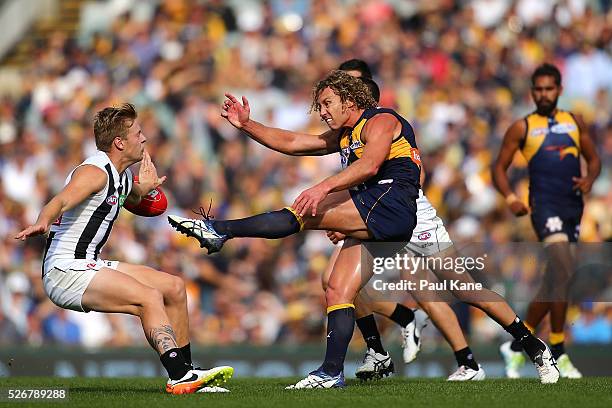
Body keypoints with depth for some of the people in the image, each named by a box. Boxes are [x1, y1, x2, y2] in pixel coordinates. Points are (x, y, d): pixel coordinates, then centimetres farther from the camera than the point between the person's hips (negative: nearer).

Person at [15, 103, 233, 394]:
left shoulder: (122, 176, 14)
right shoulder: (95, 172, -15)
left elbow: (135, 202, 38)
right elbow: (60, 202, -34)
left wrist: (145, 189, 16)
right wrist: (41, 223, -55)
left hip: (90, 266, 10)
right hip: (65, 272, -10)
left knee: (174, 287, 10)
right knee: (149, 297, -26)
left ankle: (185, 372, 14)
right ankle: (180, 377, -33)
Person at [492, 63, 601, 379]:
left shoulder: (574, 122, 14)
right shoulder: (522, 127, 3)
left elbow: (593, 158, 18)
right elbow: (500, 167, 4)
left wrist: (589, 180, -3)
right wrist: (510, 198, -12)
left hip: (573, 207, 5)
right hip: (545, 205, -5)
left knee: (554, 279, 10)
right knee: (563, 273, -20)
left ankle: (517, 345, 23)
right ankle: (557, 353, -14)